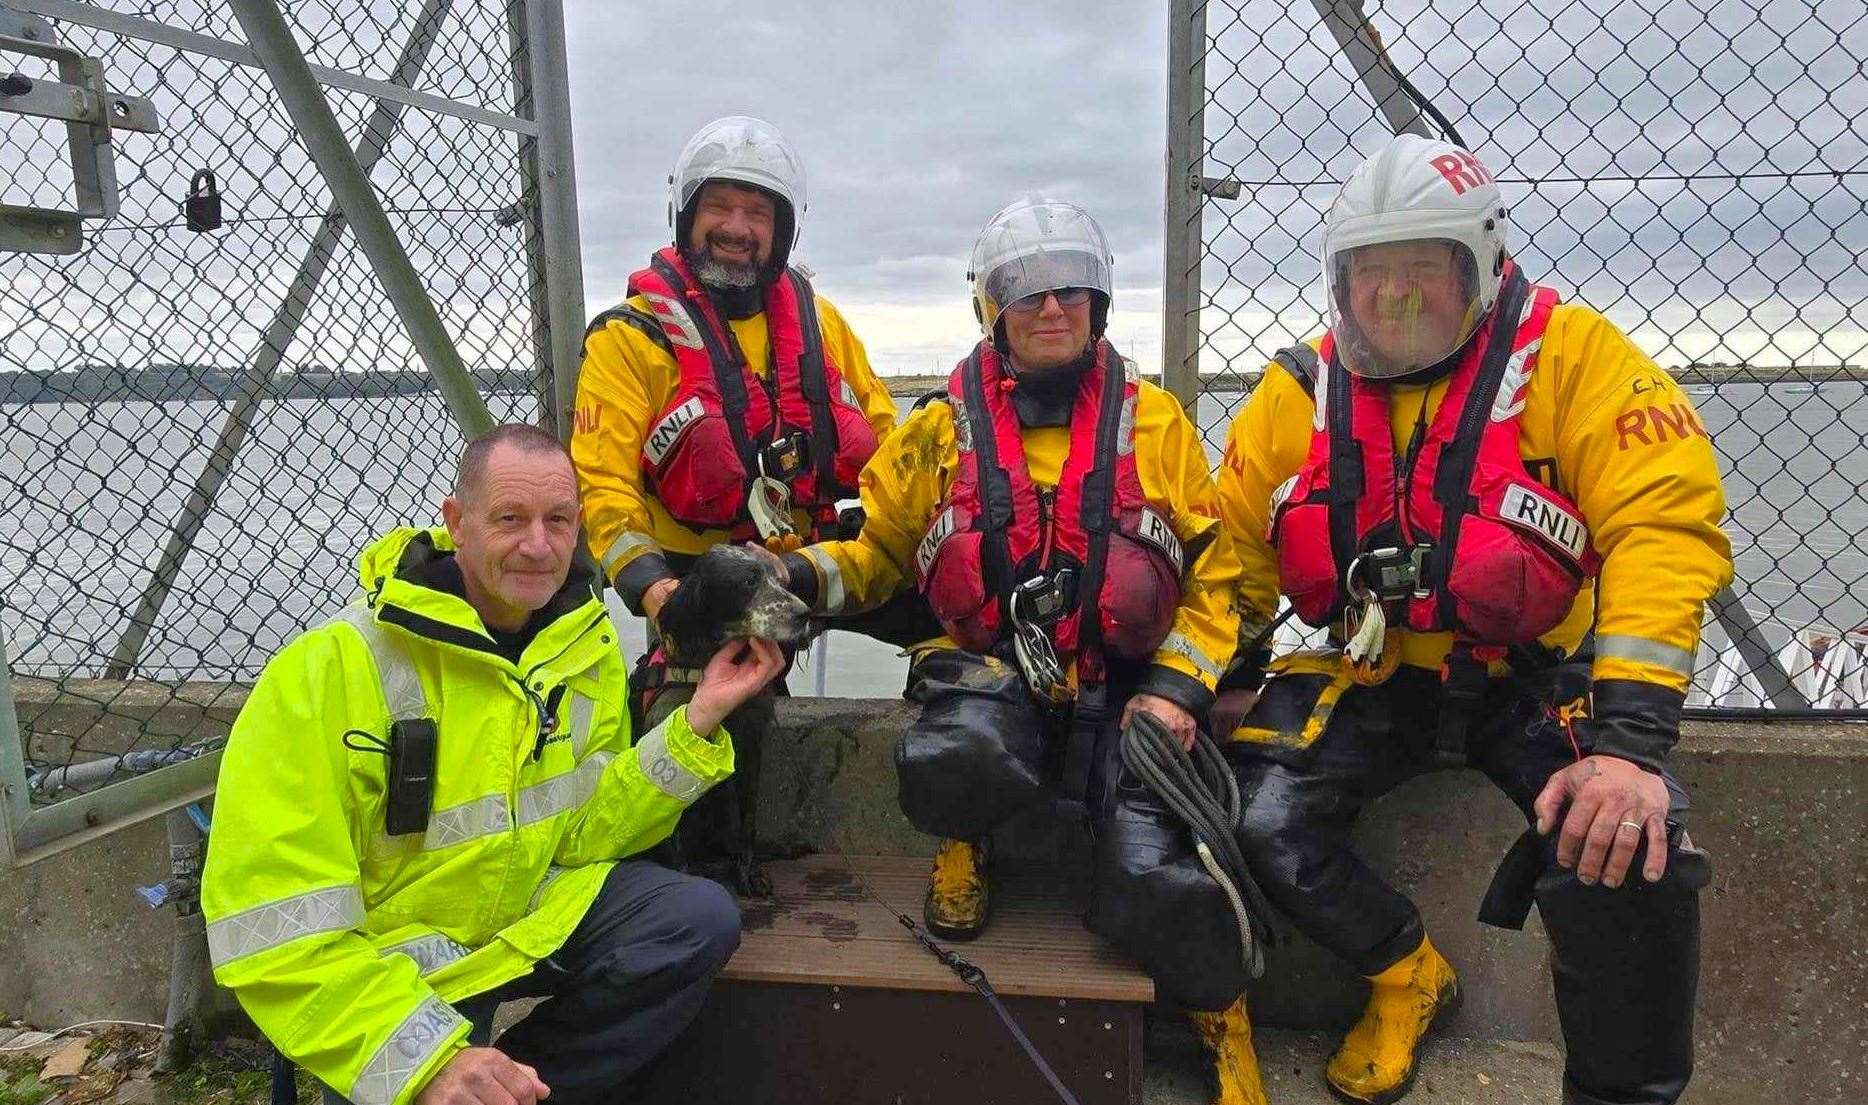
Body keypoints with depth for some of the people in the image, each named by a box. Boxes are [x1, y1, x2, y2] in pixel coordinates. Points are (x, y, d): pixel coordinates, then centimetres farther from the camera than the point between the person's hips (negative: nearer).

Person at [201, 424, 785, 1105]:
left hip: (528, 916, 5)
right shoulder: (333, 667, -22)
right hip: (384, 961, -4)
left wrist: (697, 724, -14)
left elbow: (577, 831, -1)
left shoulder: (588, 646, -4)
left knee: (701, 922, -13)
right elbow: (274, 921, -24)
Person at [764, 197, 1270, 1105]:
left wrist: (1178, 686, -4)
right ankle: (966, 844, 6)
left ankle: (1218, 1005, 16)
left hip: (1124, 686, 0)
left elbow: (1214, 571, 9)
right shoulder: (943, 429, 6)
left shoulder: (1154, 421, 7)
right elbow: (881, 550, 13)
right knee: (949, 765, -35)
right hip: (991, 677, 0)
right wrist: (806, 574, -8)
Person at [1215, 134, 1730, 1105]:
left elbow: (1663, 531, -20)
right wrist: (1222, 682, 2)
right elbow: (1233, 547, 9)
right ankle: (1408, 977, 16)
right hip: (1373, 672, 3)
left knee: (1626, 854, -27)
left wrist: (1629, 740, -29)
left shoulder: (1572, 355, -12)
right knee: (1262, 822, -16)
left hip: (1541, 673, -3)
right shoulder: (1301, 391, -1)